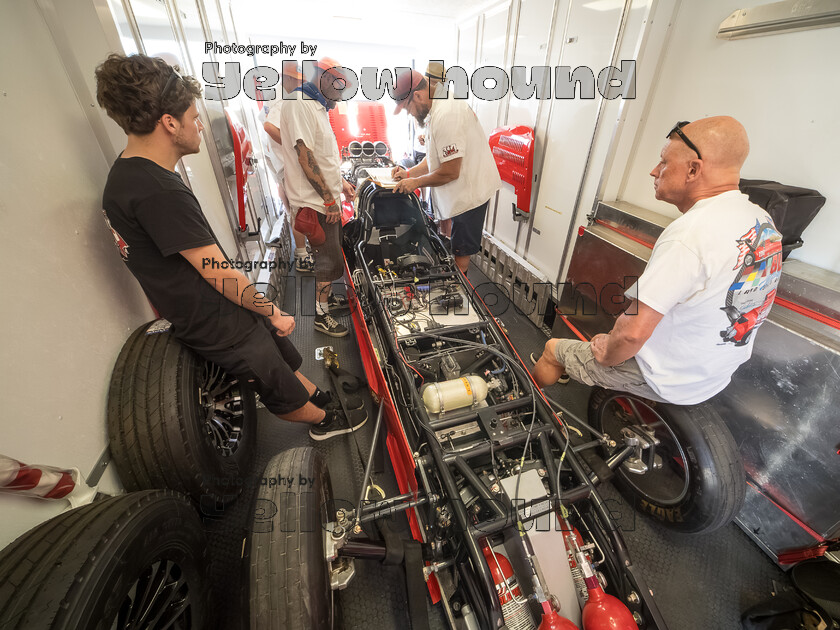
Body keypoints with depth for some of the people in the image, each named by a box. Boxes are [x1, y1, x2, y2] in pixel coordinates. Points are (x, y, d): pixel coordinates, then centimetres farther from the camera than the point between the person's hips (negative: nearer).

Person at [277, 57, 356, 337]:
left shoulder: (318, 107, 19)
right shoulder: (299, 104, -13)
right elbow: (305, 156, -20)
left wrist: (340, 182, 19)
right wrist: (329, 200, -20)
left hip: (328, 199, 10)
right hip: (316, 202, -10)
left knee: (332, 254, 18)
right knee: (329, 260, -4)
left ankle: (327, 298, 35)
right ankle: (321, 316, 12)